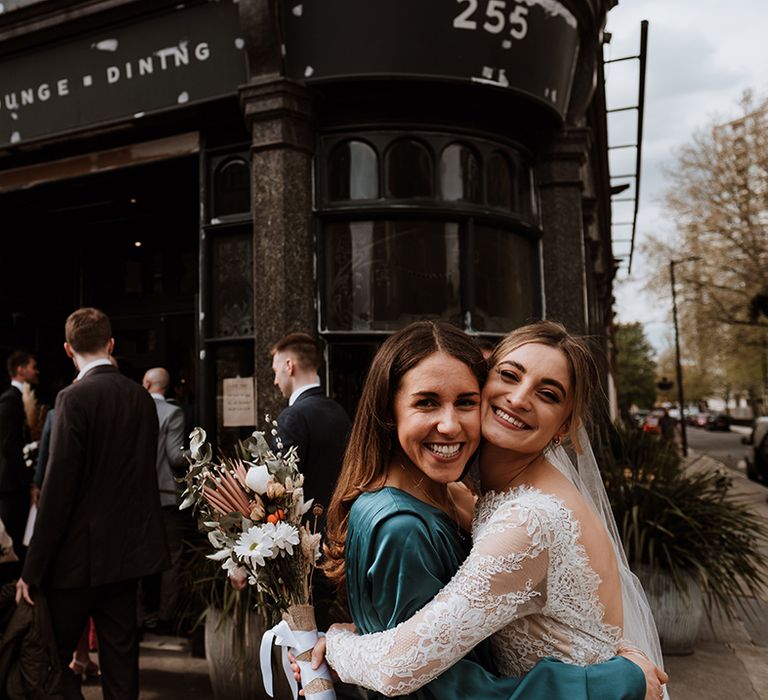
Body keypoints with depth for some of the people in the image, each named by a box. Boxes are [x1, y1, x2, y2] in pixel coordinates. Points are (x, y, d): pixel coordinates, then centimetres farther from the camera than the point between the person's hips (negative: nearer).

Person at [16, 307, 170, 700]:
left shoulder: (75, 398, -15)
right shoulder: (142, 398, 3)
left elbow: (58, 487, -18)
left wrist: (32, 569, -12)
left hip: (80, 554, -6)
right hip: (128, 550, 6)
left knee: (54, 657, 9)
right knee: (120, 651, 16)